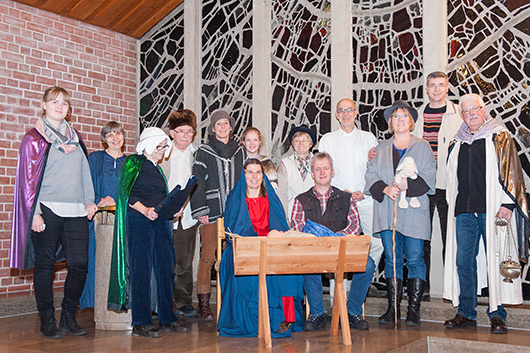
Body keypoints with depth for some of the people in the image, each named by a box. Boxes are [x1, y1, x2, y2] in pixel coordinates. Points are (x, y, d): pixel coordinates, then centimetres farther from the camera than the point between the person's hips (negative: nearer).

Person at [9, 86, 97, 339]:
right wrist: (34, 213, -9)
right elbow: (28, 177, -2)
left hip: (76, 213, 4)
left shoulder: (75, 137, 17)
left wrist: (89, 201, 13)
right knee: (45, 265, 2)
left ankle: (69, 317, 15)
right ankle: (47, 321, 13)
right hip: (47, 211, -4)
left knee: (80, 264, -1)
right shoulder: (34, 138, 2)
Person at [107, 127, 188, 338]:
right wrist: (145, 210, -21)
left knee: (165, 267, 4)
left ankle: (167, 319, 13)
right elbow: (127, 193, -8)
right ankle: (140, 323, -1)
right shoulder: (133, 163, 1)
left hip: (161, 221, 7)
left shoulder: (158, 169, 22)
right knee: (141, 269, -6)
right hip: (138, 221, -7)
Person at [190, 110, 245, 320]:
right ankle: (203, 304, 2)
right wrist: (200, 211, -9)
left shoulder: (239, 151, 15)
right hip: (211, 213, -3)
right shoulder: (204, 153, 3)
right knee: (208, 257, -4)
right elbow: (197, 183, -1)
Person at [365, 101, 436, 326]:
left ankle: (413, 309, 4)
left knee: (414, 259, -3)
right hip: (387, 212, 2)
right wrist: (385, 189, -10)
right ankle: (392, 308, 9)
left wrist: (408, 185, -16)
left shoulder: (422, 147, 10)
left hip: (414, 212, -2)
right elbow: (371, 175, 9)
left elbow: (429, 177, 0)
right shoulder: (381, 148, 17)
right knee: (392, 259, 3)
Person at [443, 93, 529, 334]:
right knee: (463, 261, 3)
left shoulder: (500, 138, 5)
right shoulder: (458, 143, 17)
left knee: (494, 260, -4)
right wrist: (453, 205, 17)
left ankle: (497, 314, 5)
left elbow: (510, 172, -2)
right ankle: (466, 313, 12)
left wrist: (507, 203, -11)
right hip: (464, 211, 4)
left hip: (492, 210, -4)